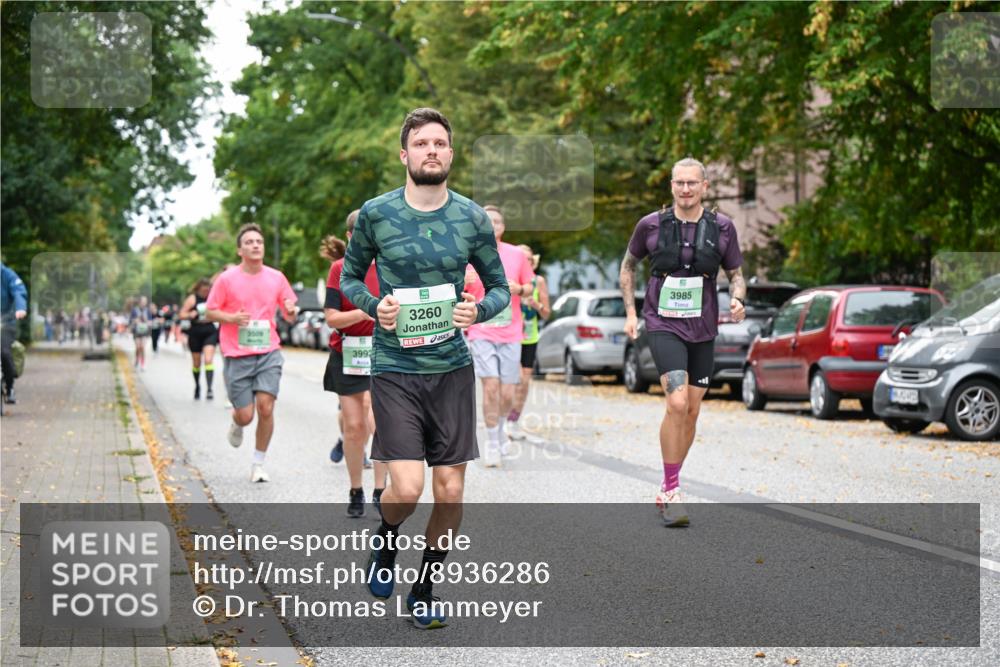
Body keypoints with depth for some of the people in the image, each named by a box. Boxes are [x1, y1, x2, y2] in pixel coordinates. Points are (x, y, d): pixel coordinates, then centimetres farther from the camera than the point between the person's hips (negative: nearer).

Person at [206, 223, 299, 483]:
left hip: (268, 354, 2)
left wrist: (292, 311, -11)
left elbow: (289, 315, 13)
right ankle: (236, 423, 38)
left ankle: (258, 464, 6)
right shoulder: (227, 279, -2)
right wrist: (232, 318, -16)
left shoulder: (276, 277, 5)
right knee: (245, 415, -2)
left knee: (266, 407, -11)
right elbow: (209, 312, 3)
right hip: (237, 356, -2)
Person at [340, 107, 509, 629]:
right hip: (394, 369, -2)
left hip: (452, 369, 2)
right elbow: (349, 276, 12)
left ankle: (423, 593, 22)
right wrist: (374, 307, -9)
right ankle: (387, 539, 23)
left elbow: (500, 287, 11)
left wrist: (480, 310, -11)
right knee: (407, 489, -13)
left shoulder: (472, 218, 2)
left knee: (450, 491, 2)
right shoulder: (375, 214, -2)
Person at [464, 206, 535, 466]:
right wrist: (462, 283, -19)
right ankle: (492, 444, 0)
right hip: (481, 332, -2)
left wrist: (519, 289, -9)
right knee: (490, 386, -13)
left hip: (510, 334, 2)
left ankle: (500, 428, 34)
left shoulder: (517, 254, 4)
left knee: (507, 394, 2)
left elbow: (529, 288, 14)